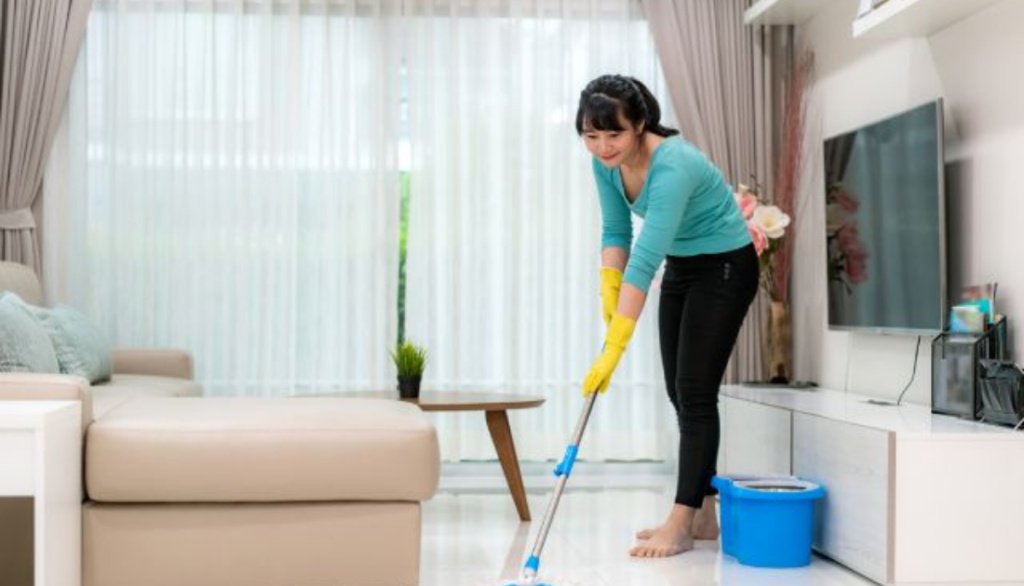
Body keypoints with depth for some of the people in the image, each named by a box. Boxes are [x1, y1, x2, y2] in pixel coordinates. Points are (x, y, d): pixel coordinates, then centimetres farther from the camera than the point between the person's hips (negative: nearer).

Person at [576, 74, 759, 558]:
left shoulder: (673, 166, -34)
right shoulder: (606, 161, -10)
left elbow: (645, 260, -38)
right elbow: (616, 231, 2)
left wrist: (613, 349, -39)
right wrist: (608, 288, -14)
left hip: (725, 267, -8)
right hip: (681, 268, 8)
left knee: (695, 392, -10)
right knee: (680, 392, 7)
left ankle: (681, 525, -5)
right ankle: (703, 513, 16)